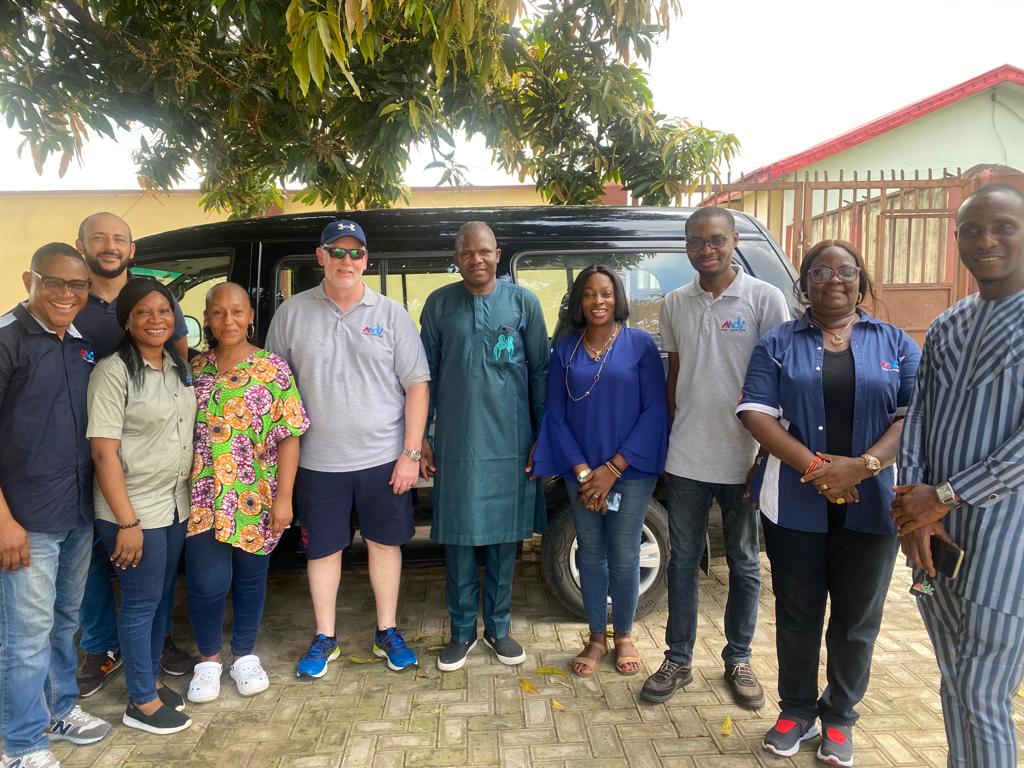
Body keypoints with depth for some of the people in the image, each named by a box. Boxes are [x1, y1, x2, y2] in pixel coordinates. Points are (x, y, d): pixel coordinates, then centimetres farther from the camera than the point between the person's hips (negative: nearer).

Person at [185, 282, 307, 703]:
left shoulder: (273, 369, -5)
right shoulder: (194, 369, 3)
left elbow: (288, 436, -7)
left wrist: (283, 497, -11)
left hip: (255, 497, -1)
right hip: (204, 498, 1)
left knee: (250, 578, 12)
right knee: (208, 582, 1)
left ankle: (244, 655, 32)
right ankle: (208, 658, 26)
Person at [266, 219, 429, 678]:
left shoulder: (390, 314, 0)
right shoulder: (292, 313, 2)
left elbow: (416, 386, -1)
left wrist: (411, 453, -6)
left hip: (384, 459, 0)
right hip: (318, 462, 1)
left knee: (385, 542, 12)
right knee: (322, 549, 11)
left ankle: (387, 632, 29)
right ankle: (325, 638, 30)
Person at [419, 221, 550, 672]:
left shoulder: (523, 302, 3)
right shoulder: (439, 304, 4)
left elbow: (540, 372, 4)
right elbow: (427, 375, 7)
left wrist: (542, 435, 2)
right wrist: (419, 437, 4)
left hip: (511, 442, 0)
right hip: (456, 443, 0)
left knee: (504, 538, 9)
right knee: (458, 538, 7)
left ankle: (498, 628, 26)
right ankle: (463, 631, 23)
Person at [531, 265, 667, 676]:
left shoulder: (641, 345, -3)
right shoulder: (565, 349, 4)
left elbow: (654, 411, -7)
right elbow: (555, 413, 2)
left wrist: (612, 469, -12)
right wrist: (583, 472, -8)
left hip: (630, 470, -2)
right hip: (581, 472, 2)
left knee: (624, 558, 4)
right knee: (590, 554, 10)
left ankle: (624, 636, 26)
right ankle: (596, 638, 27)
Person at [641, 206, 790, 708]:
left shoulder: (764, 299, -6)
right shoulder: (675, 304, 6)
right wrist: (671, 437, 8)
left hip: (743, 458, -3)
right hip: (686, 459, 3)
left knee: (743, 563, 13)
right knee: (683, 560, 11)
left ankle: (738, 660, 30)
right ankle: (678, 660, 25)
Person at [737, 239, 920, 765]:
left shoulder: (896, 344, 7)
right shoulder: (778, 344, 4)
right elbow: (756, 413, -5)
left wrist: (863, 466, -17)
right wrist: (813, 466, -16)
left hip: (871, 505, 1)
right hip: (795, 503, 0)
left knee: (857, 618, 10)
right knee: (797, 614, 10)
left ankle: (839, 718, 29)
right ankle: (797, 710, 28)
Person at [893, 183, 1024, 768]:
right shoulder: (946, 327, 12)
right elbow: (918, 417, 8)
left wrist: (946, 495, -14)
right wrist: (916, 509, -4)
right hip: (935, 531, 6)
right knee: (954, 684, 18)